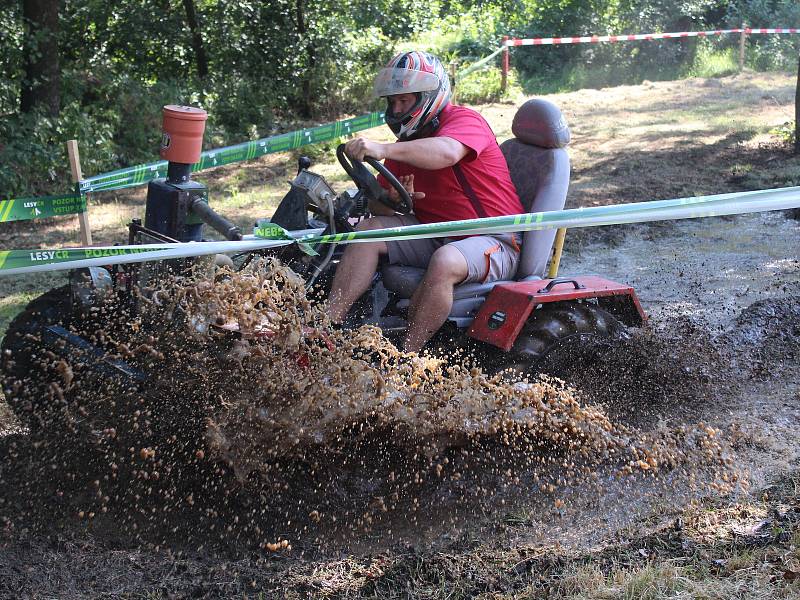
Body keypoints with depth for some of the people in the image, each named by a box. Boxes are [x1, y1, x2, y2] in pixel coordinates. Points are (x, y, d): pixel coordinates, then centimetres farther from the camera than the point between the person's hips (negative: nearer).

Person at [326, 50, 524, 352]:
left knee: (444, 262, -37)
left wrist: (384, 150, -47)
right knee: (369, 229, -10)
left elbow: (447, 152, -36)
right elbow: (377, 205, 8)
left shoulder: (464, 119, -10)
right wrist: (393, 199, -17)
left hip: (492, 240, -7)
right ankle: (326, 326, -19)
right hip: (436, 235, 7)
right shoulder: (405, 145, 13)